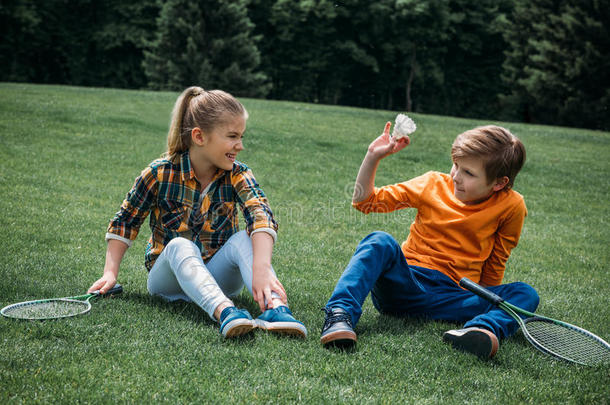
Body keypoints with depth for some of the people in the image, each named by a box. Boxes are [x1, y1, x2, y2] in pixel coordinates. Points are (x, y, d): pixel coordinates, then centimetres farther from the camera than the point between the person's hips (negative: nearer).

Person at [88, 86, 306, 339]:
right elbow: (125, 221, 4)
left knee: (242, 239, -28)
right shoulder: (160, 174, -11)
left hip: (216, 277, 1)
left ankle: (276, 308, -53)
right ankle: (225, 312, -59)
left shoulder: (237, 175, -10)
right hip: (169, 277, -1)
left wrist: (261, 269, -49)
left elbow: (261, 215, -30)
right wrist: (110, 273, -6)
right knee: (180, 246, -33)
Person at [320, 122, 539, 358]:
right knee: (380, 242, -29)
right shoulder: (433, 185, 5)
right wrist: (373, 157, -3)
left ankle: (485, 328, -54)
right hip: (404, 283, 0)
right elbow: (365, 201, 9)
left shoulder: (511, 207, 0)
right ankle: (340, 313, -45)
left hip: (451, 299, 0)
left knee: (526, 294, -22)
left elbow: (494, 265, 11)